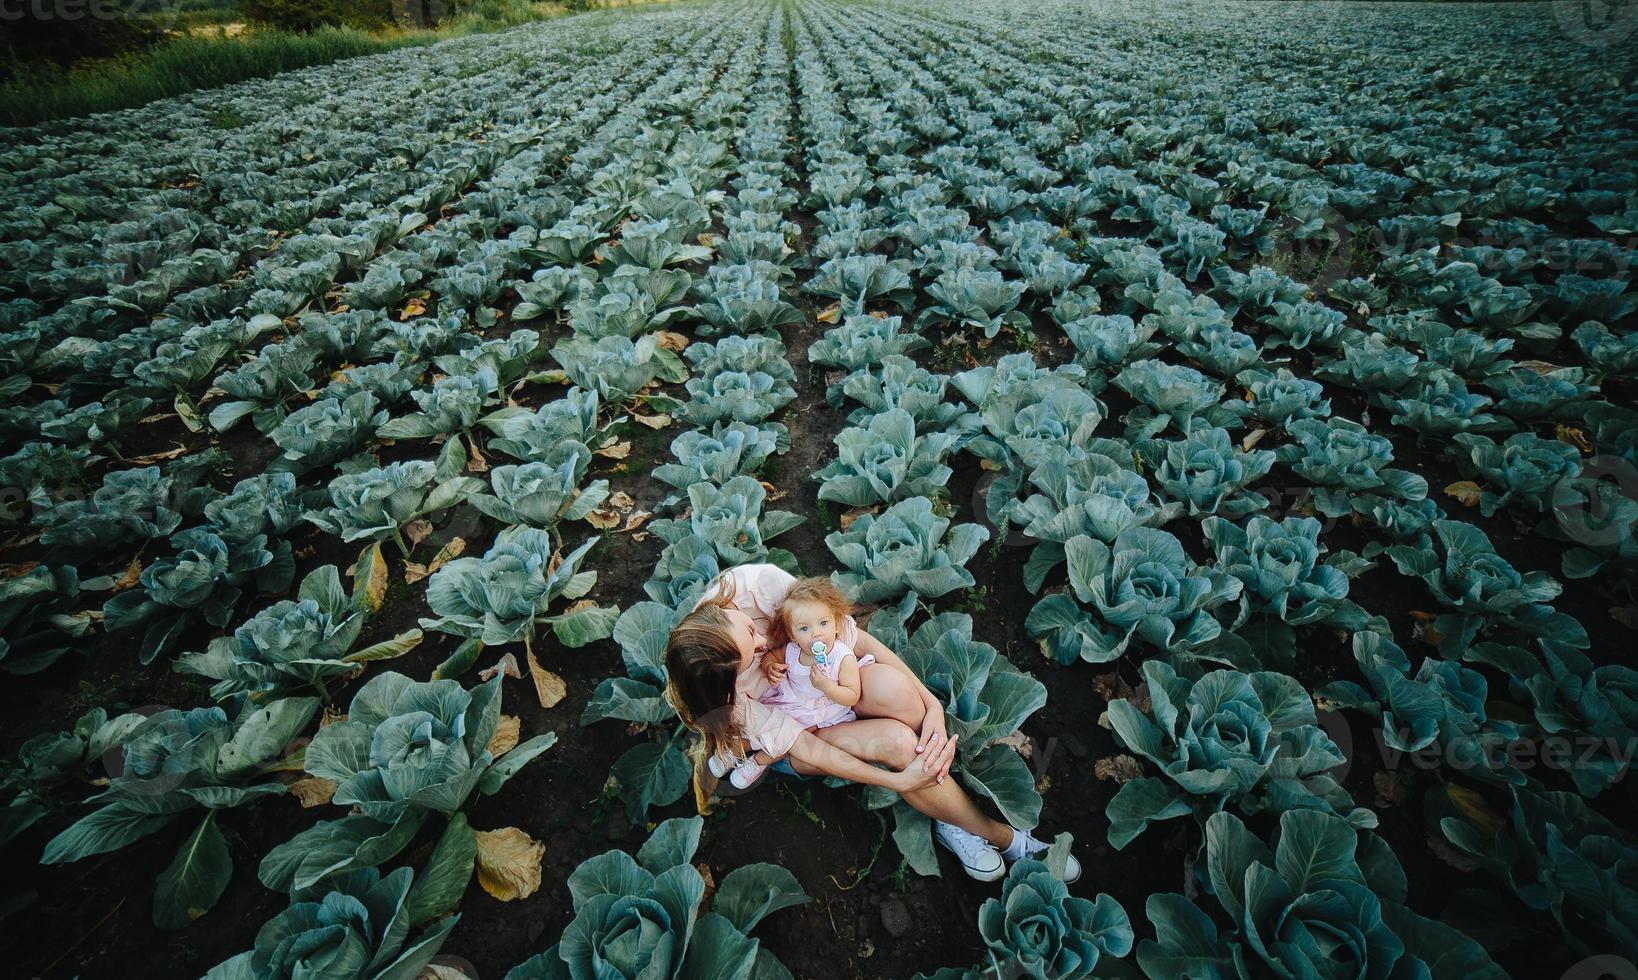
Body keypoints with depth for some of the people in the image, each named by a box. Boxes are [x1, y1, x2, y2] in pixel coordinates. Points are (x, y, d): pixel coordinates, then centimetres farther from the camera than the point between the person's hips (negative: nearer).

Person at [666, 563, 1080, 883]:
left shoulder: (757, 583, -31)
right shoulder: (720, 694, -31)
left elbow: (852, 635, -22)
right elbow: (807, 749, -25)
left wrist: (930, 701, -25)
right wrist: (898, 780, -31)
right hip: (787, 730, -2)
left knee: (891, 687, -32)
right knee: (897, 741, -29)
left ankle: (953, 822, -11)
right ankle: (1000, 836, -6)